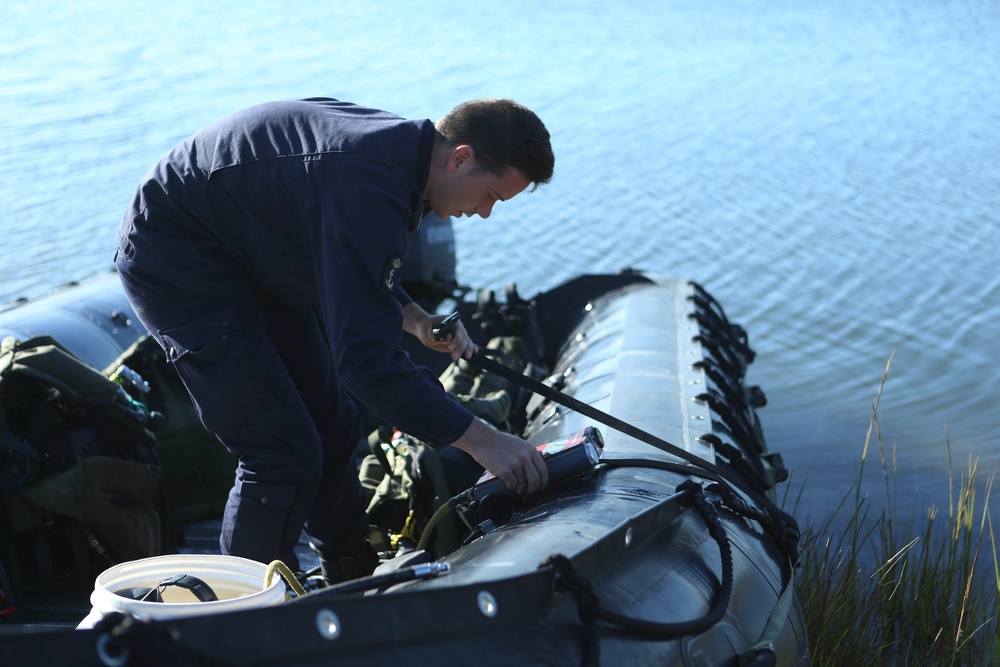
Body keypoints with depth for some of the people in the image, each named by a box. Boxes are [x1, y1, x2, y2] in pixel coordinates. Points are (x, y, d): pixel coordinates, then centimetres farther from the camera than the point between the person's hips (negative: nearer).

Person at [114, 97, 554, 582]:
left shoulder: (399, 145, -4)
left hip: (251, 259, 10)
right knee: (284, 455, -13)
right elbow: (365, 356, -38)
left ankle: (354, 585, 32)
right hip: (176, 263, -10)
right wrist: (480, 440, -36)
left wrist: (418, 321, -3)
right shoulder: (368, 190, -34)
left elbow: (353, 270, 14)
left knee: (332, 428, 14)